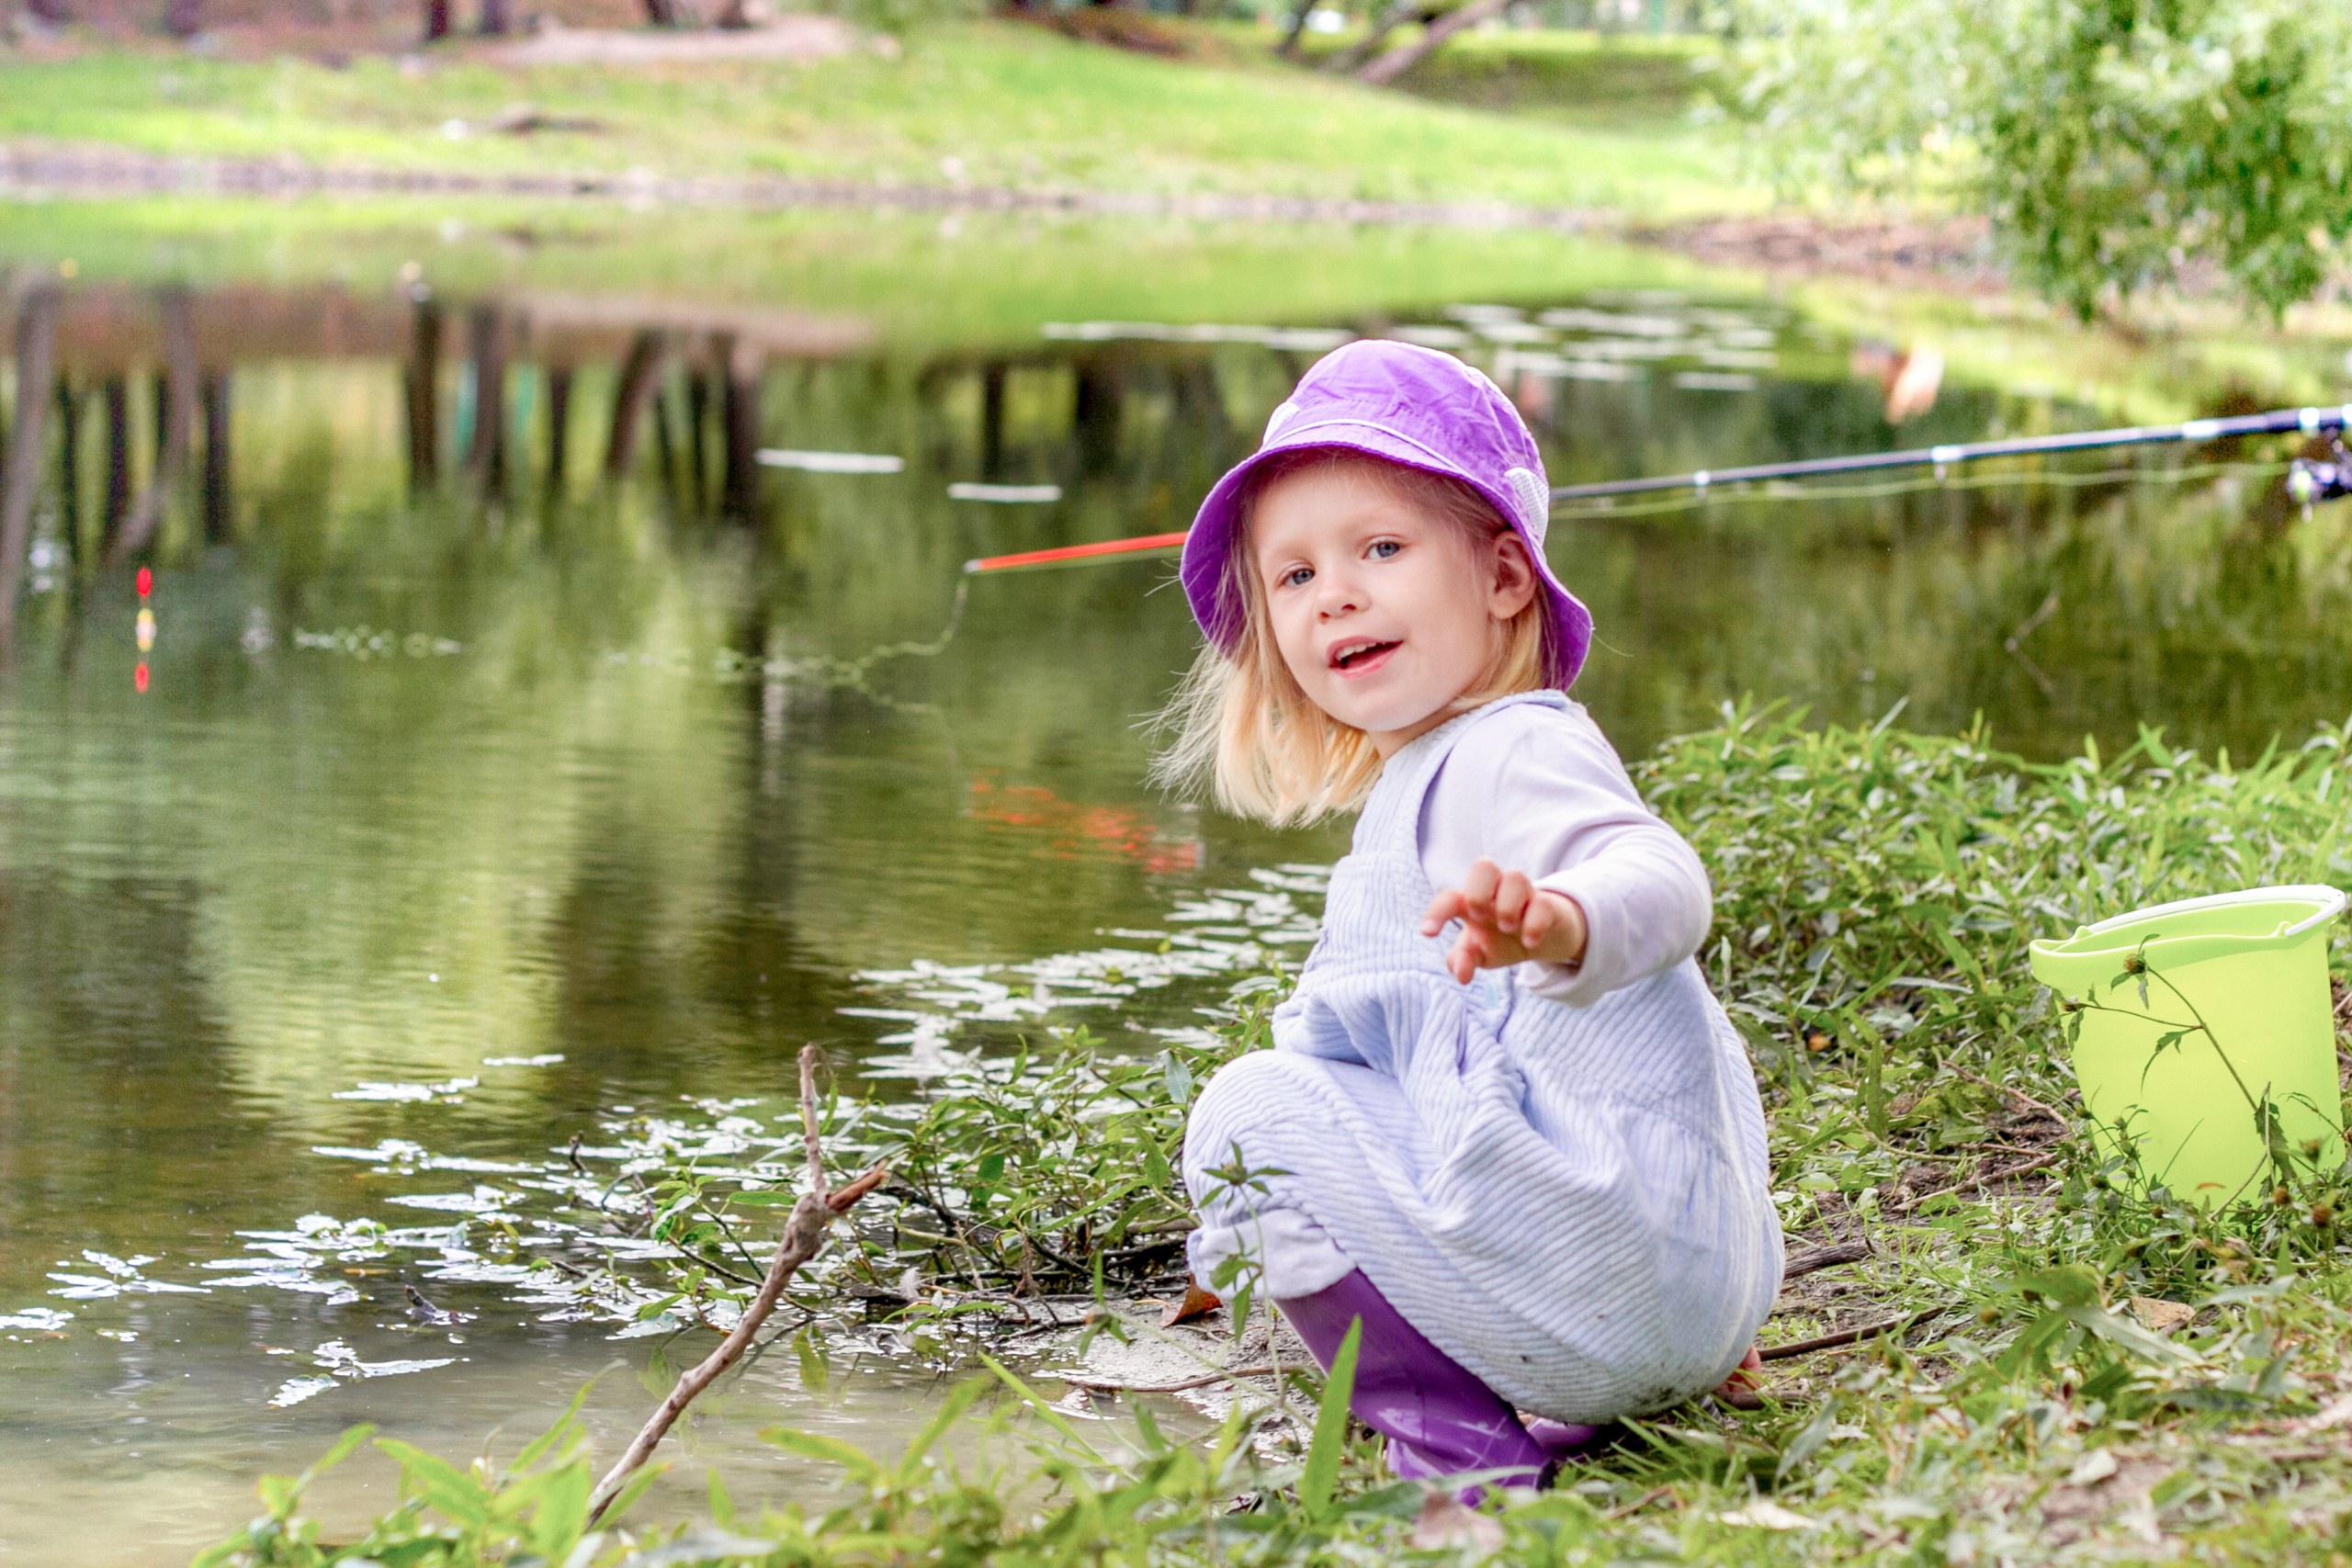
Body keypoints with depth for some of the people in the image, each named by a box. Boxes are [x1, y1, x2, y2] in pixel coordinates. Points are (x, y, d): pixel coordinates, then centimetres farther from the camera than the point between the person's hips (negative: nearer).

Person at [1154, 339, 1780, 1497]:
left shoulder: (1511, 754, -13)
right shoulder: (1419, 784, 21)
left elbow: (1658, 879, -35)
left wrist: (1566, 922, -58)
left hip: (1607, 1272, -11)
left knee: (1254, 1112, -13)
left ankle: (1453, 1445, -12)